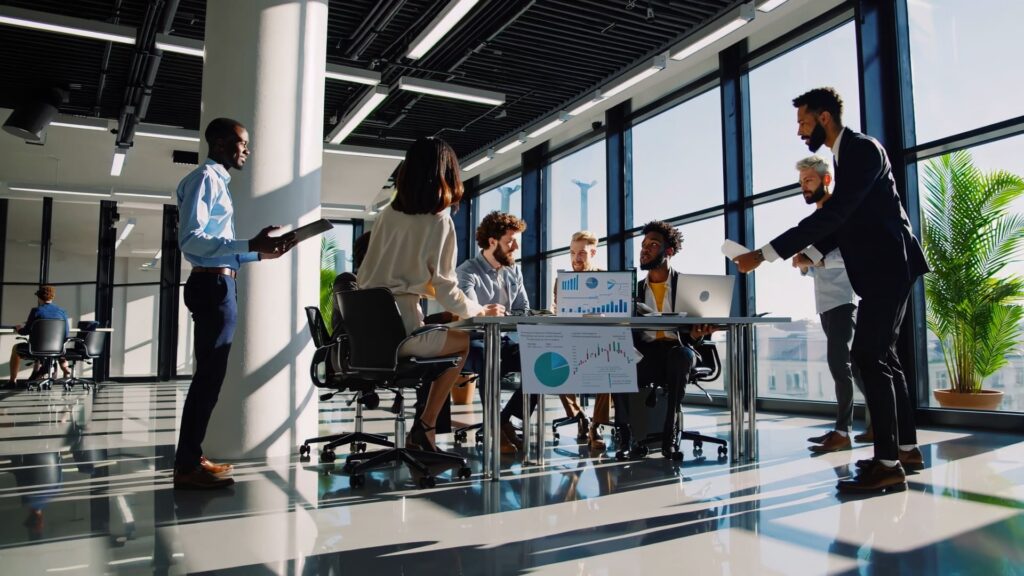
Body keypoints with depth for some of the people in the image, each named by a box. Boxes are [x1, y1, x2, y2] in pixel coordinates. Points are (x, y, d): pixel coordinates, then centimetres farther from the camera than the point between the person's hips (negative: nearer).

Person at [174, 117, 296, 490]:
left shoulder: (217, 182, 22)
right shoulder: (205, 178, -8)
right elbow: (191, 238, -20)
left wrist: (259, 253, 15)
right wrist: (250, 246, -25)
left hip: (218, 285, 10)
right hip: (212, 286, -10)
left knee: (209, 375, 13)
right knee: (209, 375, -9)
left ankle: (190, 458, 20)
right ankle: (187, 465, -4)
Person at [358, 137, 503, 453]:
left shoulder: (388, 213, 10)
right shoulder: (439, 221, -7)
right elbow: (446, 290, -8)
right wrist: (480, 310, 11)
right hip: (399, 329, -6)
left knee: (447, 335, 28)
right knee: (463, 342, 21)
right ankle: (424, 427, 17)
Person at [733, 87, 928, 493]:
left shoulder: (863, 149, -15)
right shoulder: (845, 154, 15)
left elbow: (833, 214, -26)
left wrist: (764, 255, -29)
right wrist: (813, 252, 2)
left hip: (889, 266, -10)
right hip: (880, 270, 10)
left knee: (869, 355, -13)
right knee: (880, 354, 13)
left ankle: (887, 464, -10)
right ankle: (906, 448, 23)